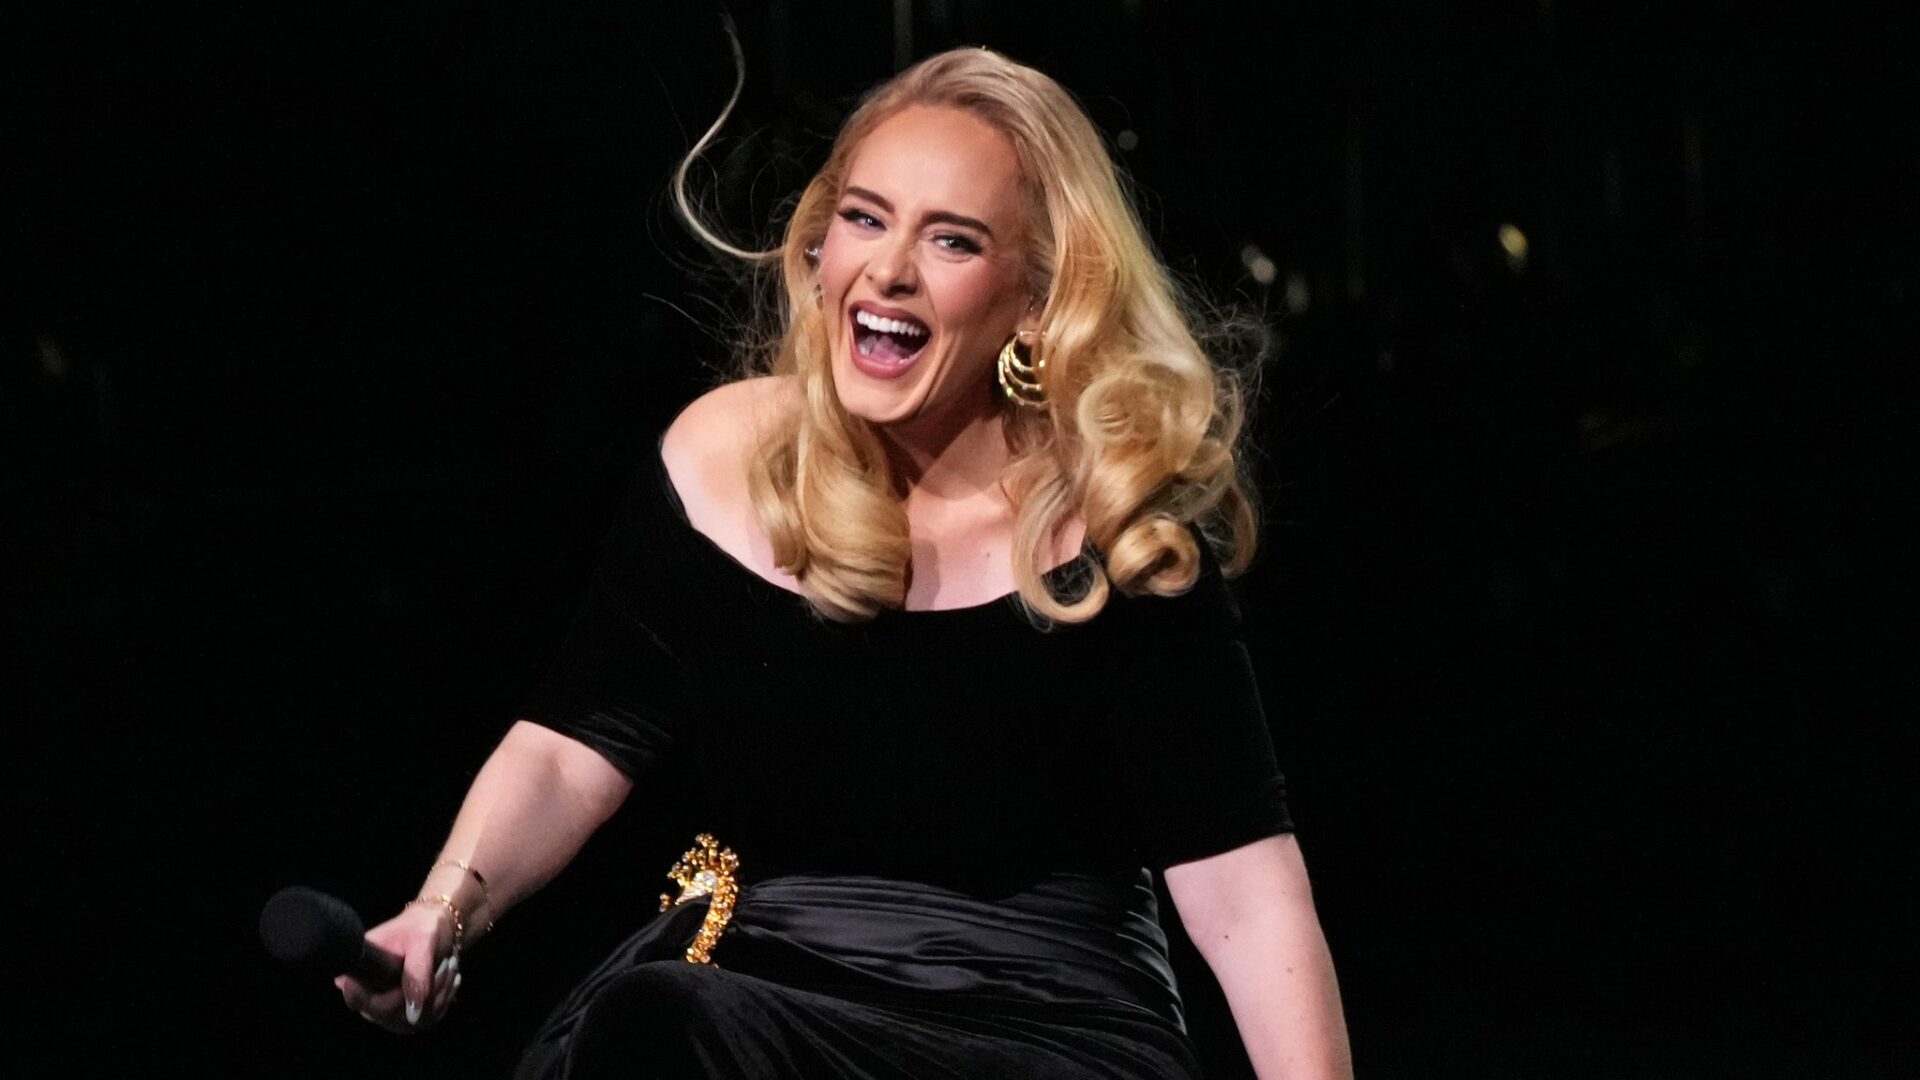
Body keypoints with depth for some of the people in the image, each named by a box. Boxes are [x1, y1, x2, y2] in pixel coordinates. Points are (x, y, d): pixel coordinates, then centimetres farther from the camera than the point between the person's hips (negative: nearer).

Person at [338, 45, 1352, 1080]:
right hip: (751, 981, 3)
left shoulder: (1115, 522, -6)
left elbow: (1237, 874, -10)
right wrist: (448, 907, -11)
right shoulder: (721, 460, 4)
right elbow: (576, 745, 6)